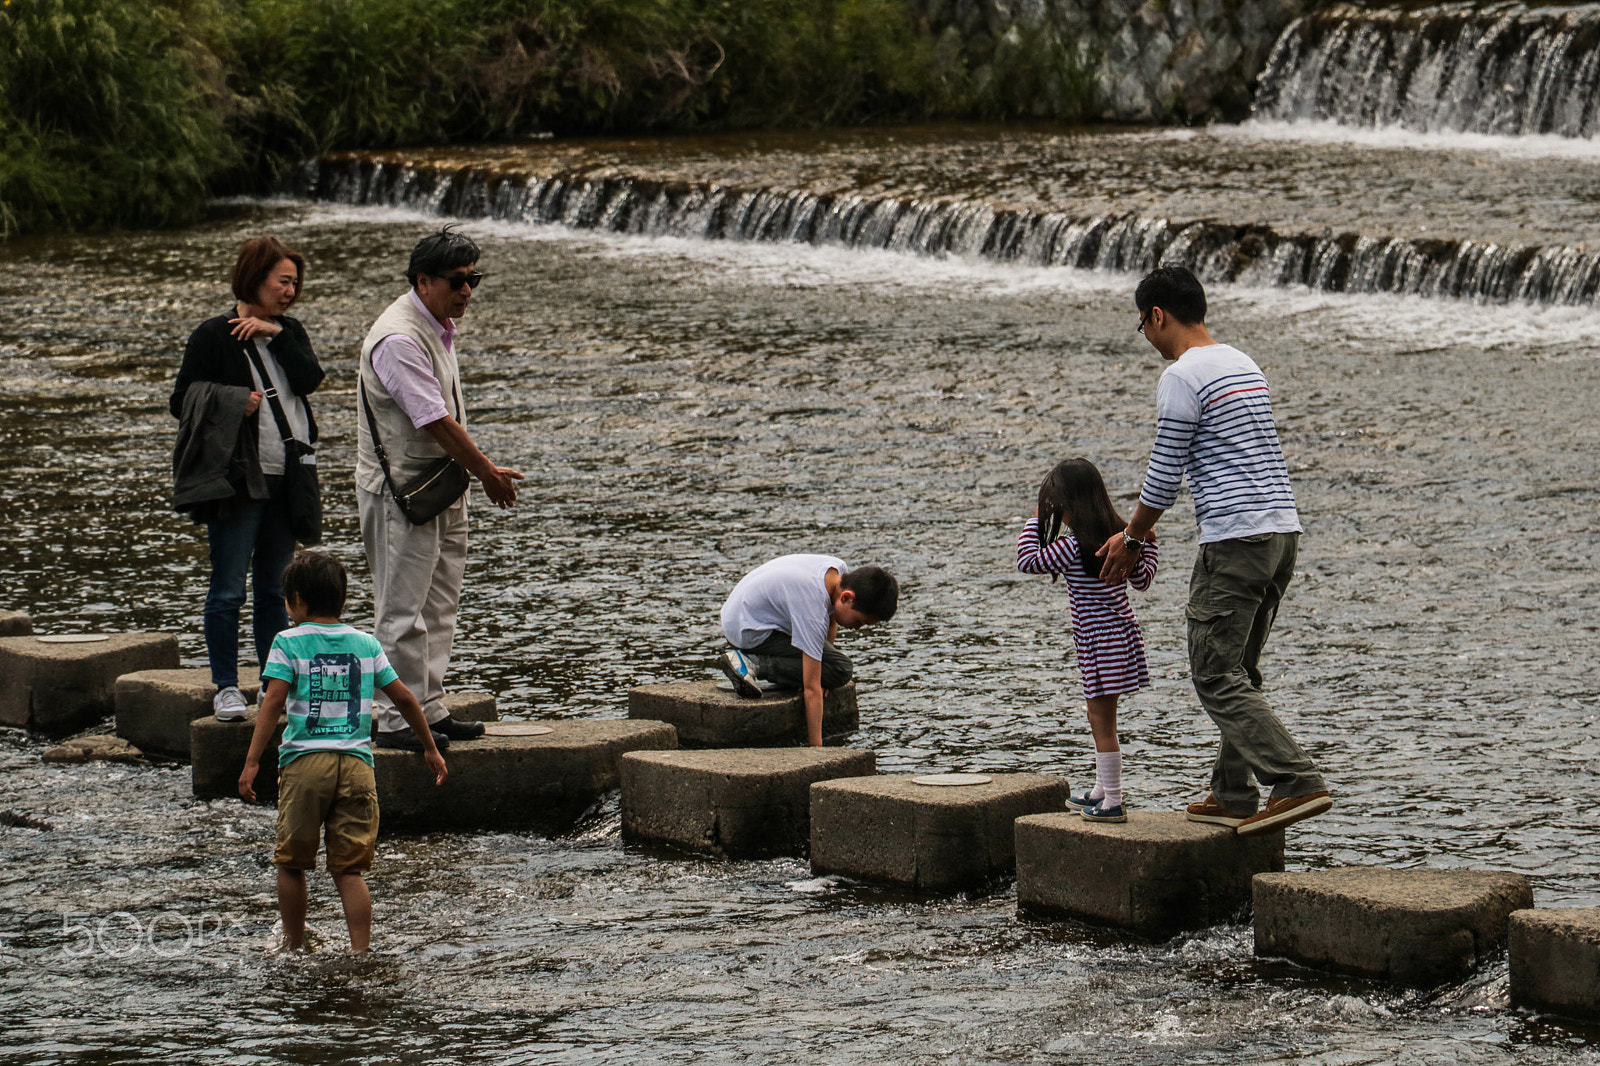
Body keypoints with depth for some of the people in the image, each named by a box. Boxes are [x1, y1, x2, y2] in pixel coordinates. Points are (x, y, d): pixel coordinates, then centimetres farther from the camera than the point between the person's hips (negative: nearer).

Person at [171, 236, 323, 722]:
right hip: (236, 480, -5)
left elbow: (310, 379, -5)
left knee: (273, 588, 11)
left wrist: (275, 333, -11)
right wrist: (235, 403, -15)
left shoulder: (289, 333, 13)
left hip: (287, 479, 5)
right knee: (229, 589, -4)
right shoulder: (213, 336, -2)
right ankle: (226, 687, 3)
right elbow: (181, 402, -3)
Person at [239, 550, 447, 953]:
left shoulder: (288, 642, 1)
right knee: (349, 870, 4)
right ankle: (361, 953, -6)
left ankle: (293, 947, 22)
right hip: (356, 762, 3)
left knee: (291, 862, 13)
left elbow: (274, 701, -9)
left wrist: (252, 762, -12)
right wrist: (430, 749, 24)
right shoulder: (366, 644, 12)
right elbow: (403, 697, 13)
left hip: (304, 761, -3)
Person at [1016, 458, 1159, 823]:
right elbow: (1142, 580, 15)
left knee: (1102, 721, -2)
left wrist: (1035, 522, -1)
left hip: (1100, 639, -9)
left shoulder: (1073, 546, -19)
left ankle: (1113, 803, 1)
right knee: (1099, 717, 20)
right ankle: (1101, 792, 31)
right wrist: (1147, 545, 30)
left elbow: (1028, 561, -14)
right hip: (1121, 633, 9)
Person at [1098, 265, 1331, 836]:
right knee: (1238, 671, 15)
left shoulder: (1182, 377, -9)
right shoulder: (1243, 365, 20)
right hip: (1284, 530, 9)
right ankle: (1234, 795, 16)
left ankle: (1298, 783, -16)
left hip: (1235, 538, -9)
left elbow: (1165, 475, -8)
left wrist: (1131, 539, 9)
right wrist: (1138, 533, 29)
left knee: (1217, 676, -6)